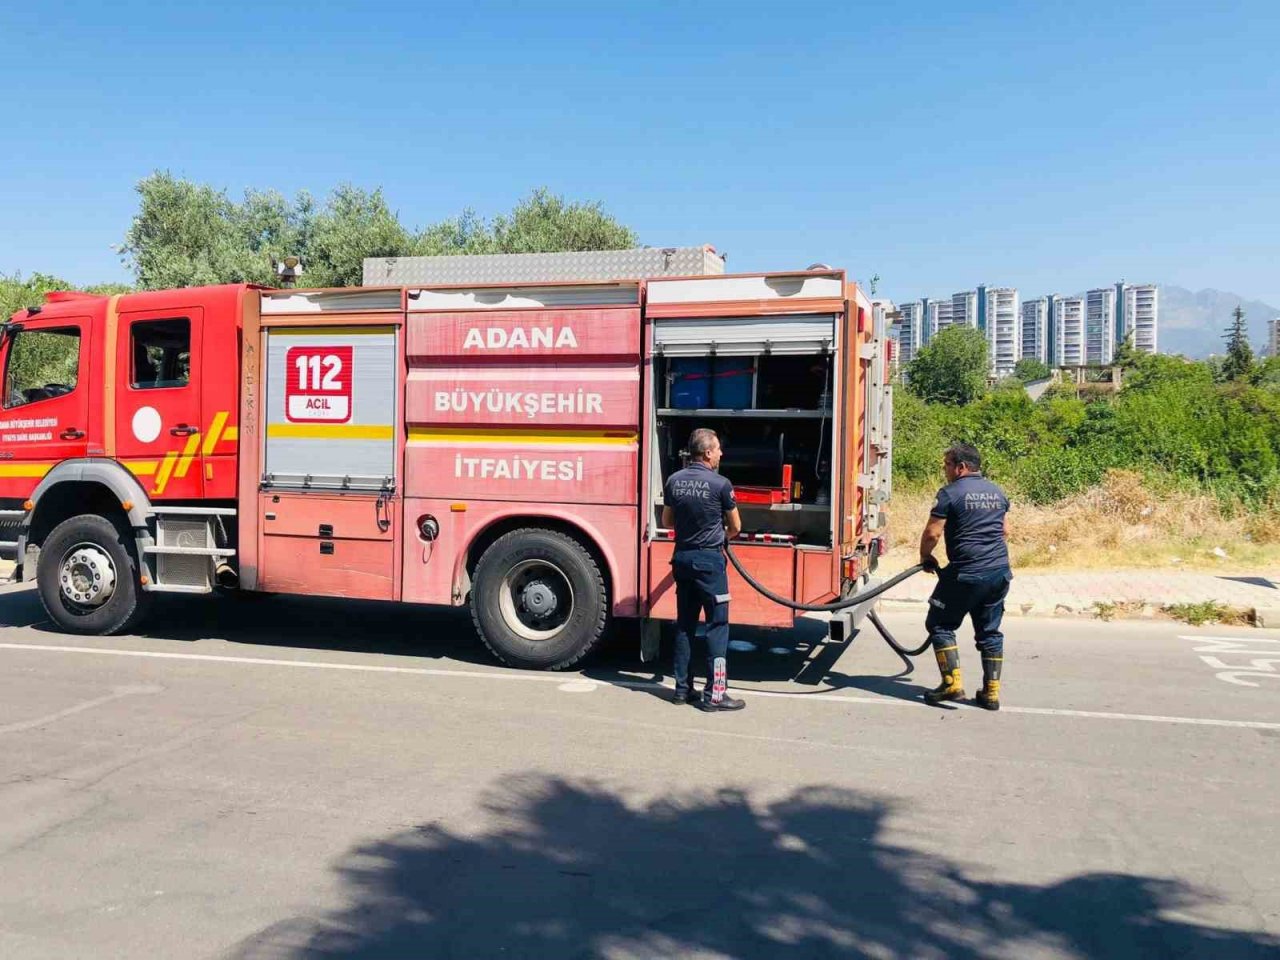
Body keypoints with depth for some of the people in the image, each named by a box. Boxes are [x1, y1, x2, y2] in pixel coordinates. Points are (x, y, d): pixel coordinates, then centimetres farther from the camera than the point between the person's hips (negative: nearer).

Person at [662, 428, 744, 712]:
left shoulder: (673, 481, 2)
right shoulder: (720, 484, -11)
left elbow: (667, 521, 14)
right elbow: (735, 528, 1)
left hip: (682, 557, 6)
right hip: (709, 560, -6)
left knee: (684, 624, 13)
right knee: (717, 625, 0)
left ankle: (682, 688, 19)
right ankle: (714, 694, 0)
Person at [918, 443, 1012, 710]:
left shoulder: (950, 493, -8)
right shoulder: (997, 493, 14)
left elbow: (932, 533, -10)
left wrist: (925, 557, 7)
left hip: (966, 573, -7)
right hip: (999, 572, 7)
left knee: (940, 625, 6)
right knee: (990, 632, 14)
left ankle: (952, 684, -1)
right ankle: (991, 693, 15)